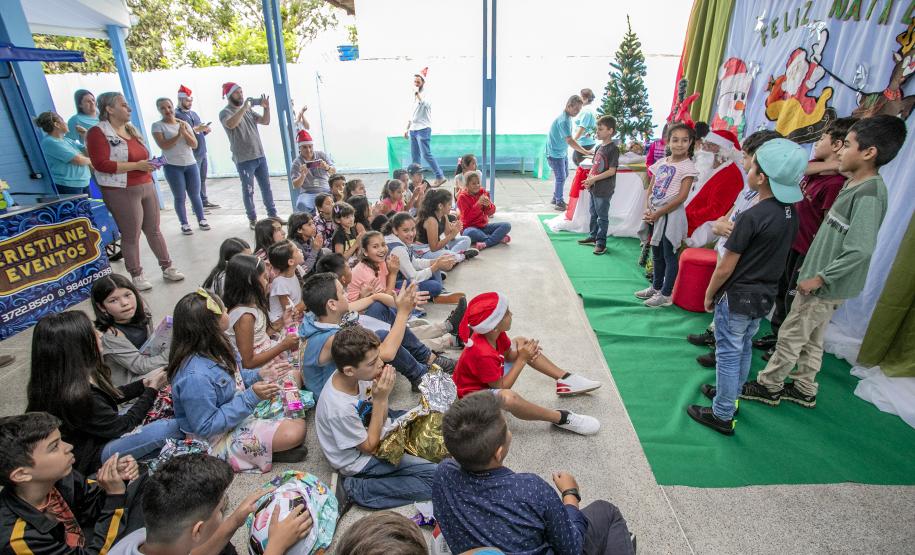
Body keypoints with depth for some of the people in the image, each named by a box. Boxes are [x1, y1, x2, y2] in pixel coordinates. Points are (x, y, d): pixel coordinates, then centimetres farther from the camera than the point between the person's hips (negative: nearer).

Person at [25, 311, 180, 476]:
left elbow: (109, 398, 11)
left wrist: (143, 384, 2)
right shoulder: (76, 397, -35)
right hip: (89, 457, -9)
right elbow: (121, 426, -20)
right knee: (171, 428, -26)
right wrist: (152, 390, -10)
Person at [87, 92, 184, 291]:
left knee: (154, 230, 12)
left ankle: (167, 268, 20)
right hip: (122, 192, -7)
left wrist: (148, 163, 11)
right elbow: (101, 164, -19)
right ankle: (137, 276, 14)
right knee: (131, 235, 1)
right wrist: (136, 166, -21)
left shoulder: (131, 129, 15)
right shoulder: (98, 132, -9)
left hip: (146, 186, 7)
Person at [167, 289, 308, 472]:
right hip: (219, 437, -9)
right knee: (293, 434, -24)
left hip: (240, 409, 9)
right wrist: (250, 397, -29)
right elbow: (205, 427, -27)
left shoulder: (214, 347, -7)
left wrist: (257, 375, -7)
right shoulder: (195, 376, -33)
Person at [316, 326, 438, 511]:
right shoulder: (341, 409, -37)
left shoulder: (353, 375, -17)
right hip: (361, 459, -7)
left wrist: (383, 392, -24)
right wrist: (380, 400, -28)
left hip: (370, 429, 8)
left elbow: (382, 416, -3)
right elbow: (369, 447, -20)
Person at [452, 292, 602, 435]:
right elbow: (501, 387, -27)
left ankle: (565, 379, 10)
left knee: (520, 342, 14)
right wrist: (522, 359, -24)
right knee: (509, 398, -42)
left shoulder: (493, 333, -14)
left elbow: (508, 355, 3)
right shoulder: (483, 354, -37)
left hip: (491, 378, 10)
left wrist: (520, 352, -20)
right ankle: (561, 418, -20)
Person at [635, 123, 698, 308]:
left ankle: (666, 295, 10)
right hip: (655, 214, 6)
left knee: (669, 255, 1)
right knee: (656, 254, 17)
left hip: (671, 214, -6)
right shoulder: (661, 163, 9)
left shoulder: (688, 166, -9)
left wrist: (658, 213, -16)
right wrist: (648, 209, -5)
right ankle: (656, 287, 32)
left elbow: (681, 197, -15)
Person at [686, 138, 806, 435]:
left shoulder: (752, 217, -24)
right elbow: (775, 254, 9)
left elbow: (725, 267, -20)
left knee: (729, 354, 4)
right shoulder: (791, 214, 1)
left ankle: (722, 415, 16)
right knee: (744, 349, 22)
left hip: (737, 297, -8)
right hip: (766, 296, 8)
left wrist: (709, 294, -6)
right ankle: (730, 394, 40)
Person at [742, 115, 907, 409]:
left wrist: (818, 278, -20)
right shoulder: (855, 185, 7)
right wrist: (814, 272, 14)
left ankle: (768, 386, 17)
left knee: (790, 336, 3)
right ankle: (804, 389, 32)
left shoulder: (869, 195, -22)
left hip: (826, 287, -9)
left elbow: (860, 251, -27)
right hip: (828, 284, 9)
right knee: (811, 340, 18)